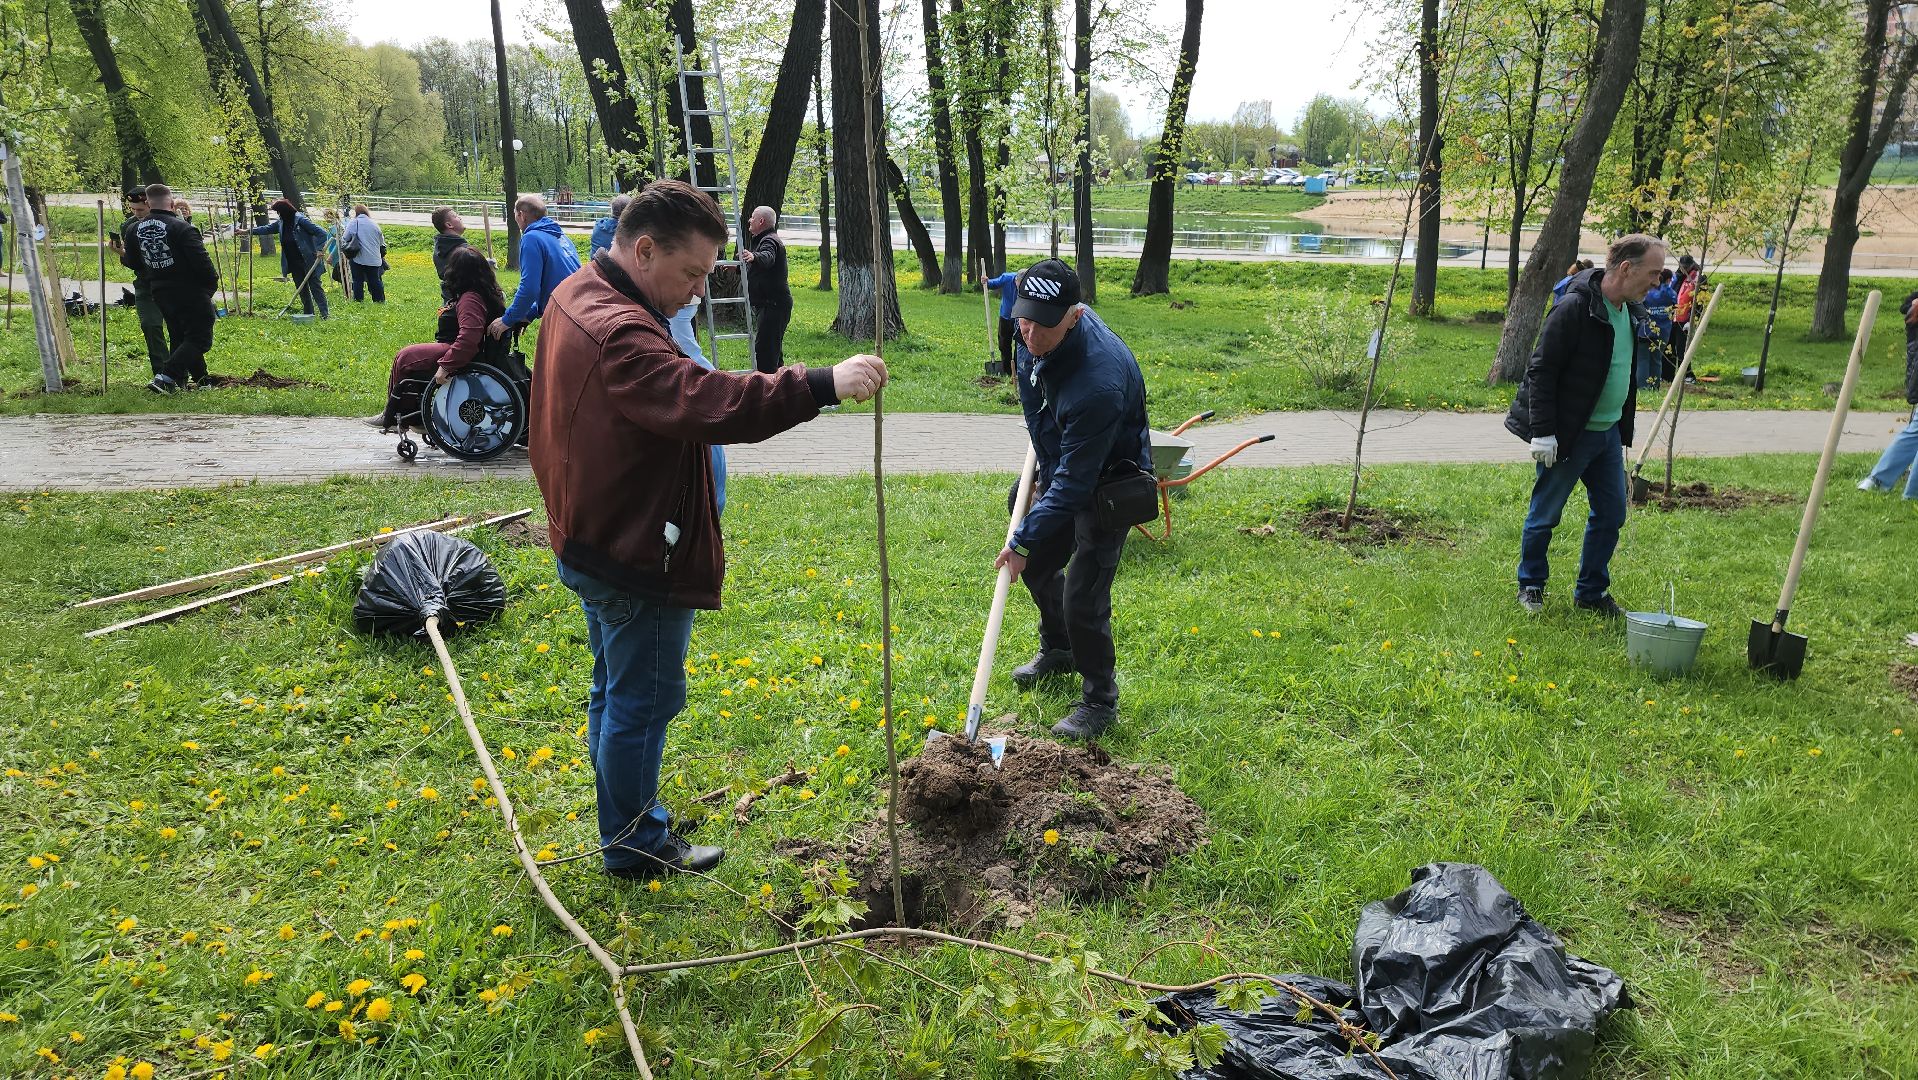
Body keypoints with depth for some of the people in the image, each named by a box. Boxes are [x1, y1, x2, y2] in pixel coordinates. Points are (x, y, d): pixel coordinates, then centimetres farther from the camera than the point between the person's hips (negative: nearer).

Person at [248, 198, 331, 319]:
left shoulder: (300, 220, -12)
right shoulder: (281, 223, 11)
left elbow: (321, 232, -16)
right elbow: (267, 229, 27)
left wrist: (320, 249, -22)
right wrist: (248, 231, 29)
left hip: (308, 262, -8)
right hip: (294, 264, 8)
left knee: (316, 288, -8)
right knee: (302, 290, 10)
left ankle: (324, 315, -10)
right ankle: (308, 314, 16)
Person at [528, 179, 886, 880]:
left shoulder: (577, 297, 7)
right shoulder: (619, 333, -28)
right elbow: (708, 404, -41)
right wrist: (824, 384, -43)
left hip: (594, 540, 11)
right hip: (637, 558, -11)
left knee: (616, 692, 22)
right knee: (643, 701, 5)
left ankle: (628, 816, 39)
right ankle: (633, 845, 22)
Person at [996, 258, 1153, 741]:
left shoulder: (1098, 383, -41)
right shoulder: (1036, 338, -15)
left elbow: (1075, 481, -34)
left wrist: (1024, 539, -30)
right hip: (1061, 467, 9)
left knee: (1083, 599, -9)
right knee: (1037, 567, 21)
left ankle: (1100, 701, 13)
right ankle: (1058, 650, 47)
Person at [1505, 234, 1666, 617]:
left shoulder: (1627, 312, 8)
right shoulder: (1574, 309, -19)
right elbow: (1541, 371, -19)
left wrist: (1624, 431, 20)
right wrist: (1542, 432, -21)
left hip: (1608, 433, 8)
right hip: (1567, 435, -8)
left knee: (1611, 513, 11)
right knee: (1545, 514, 5)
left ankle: (1592, 592, 25)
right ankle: (1530, 586, 24)